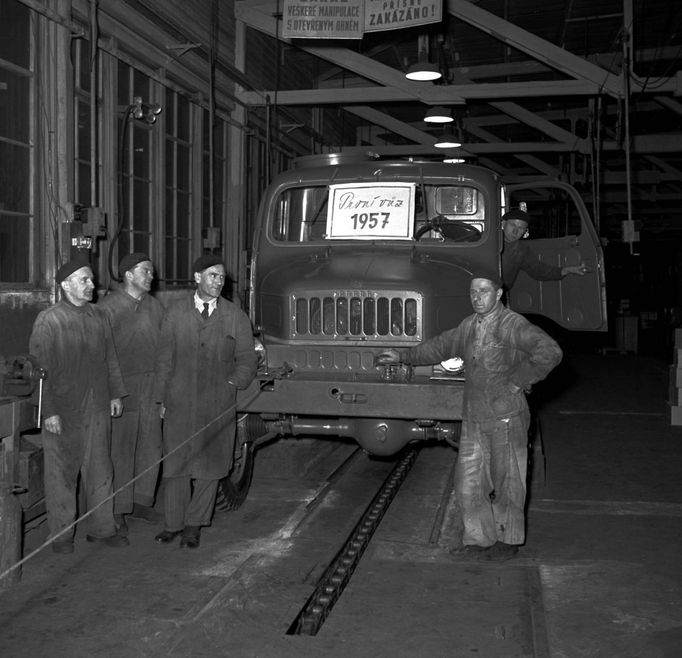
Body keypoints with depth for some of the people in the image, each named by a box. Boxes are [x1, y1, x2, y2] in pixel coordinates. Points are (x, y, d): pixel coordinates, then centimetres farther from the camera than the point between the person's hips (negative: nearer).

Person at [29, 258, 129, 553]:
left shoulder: (99, 317, 9)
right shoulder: (47, 321, -8)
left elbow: (110, 359, 16)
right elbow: (39, 369, -10)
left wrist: (116, 393, 10)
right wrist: (49, 411, -13)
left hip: (97, 409, 5)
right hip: (62, 412, -5)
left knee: (100, 471, 10)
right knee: (61, 474, 5)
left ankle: (101, 528, 21)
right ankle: (61, 534, 18)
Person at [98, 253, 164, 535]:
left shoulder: (154, 306, 11)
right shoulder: (108, 306, -7)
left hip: (152, 385, 6)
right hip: (122, 387, -6)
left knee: (151, 446, 10)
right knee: (120, 450, -1)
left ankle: (141, 501, 25)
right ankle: (117, 510, 8)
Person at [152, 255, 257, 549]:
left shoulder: (236, 317, 4)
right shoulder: (175, 312, 5)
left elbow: (246, 361, 9)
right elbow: (164, 357, 7)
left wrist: (231, 384, -5)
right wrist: (162, 398, 4)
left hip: (218, 406, 0)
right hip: (180, 403, 0)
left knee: (209, 467, 6)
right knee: (175, 464, 3)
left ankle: (194, 525, 20)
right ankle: (173, 523, 19)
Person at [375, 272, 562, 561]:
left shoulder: (513, 325, -14)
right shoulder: (469, 325, 9)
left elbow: (550, 351, -24)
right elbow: (440, 346, 23)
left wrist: (519, 381, -19)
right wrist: (402, 356, 20)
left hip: (506, 417, -7)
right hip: (473, 418, 7)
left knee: (506, 482, 7)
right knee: (468, 483, 9)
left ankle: (508, 540, 23)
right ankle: (480, 539, 23)